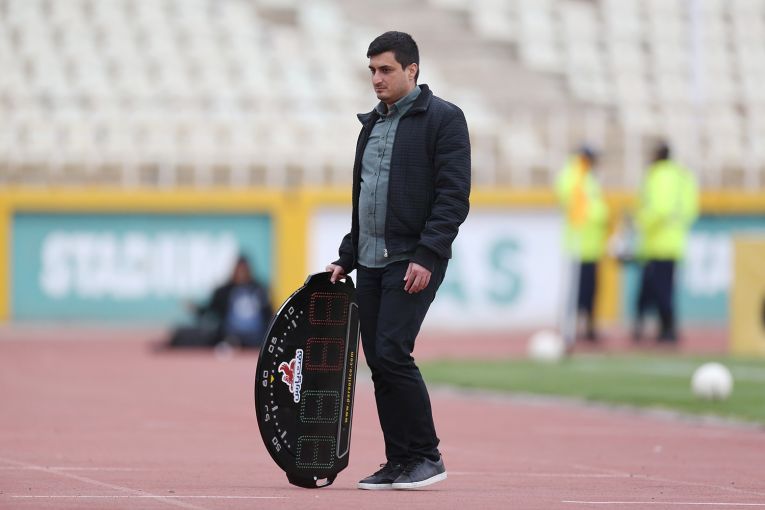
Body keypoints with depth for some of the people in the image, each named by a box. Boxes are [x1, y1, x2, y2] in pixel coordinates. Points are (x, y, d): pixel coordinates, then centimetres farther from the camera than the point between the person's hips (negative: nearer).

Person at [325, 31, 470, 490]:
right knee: (379, 363, 4)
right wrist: (347, 257, 19)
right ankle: (400, 463, 10)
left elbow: (454, 195, -12)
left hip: (413, 262, -8)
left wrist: (427, 255, -20)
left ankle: (427, 457, -6)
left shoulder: (443, 119, -5)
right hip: (371, 263, 8)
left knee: (392, 354, -16)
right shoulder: (373, 124, 19)